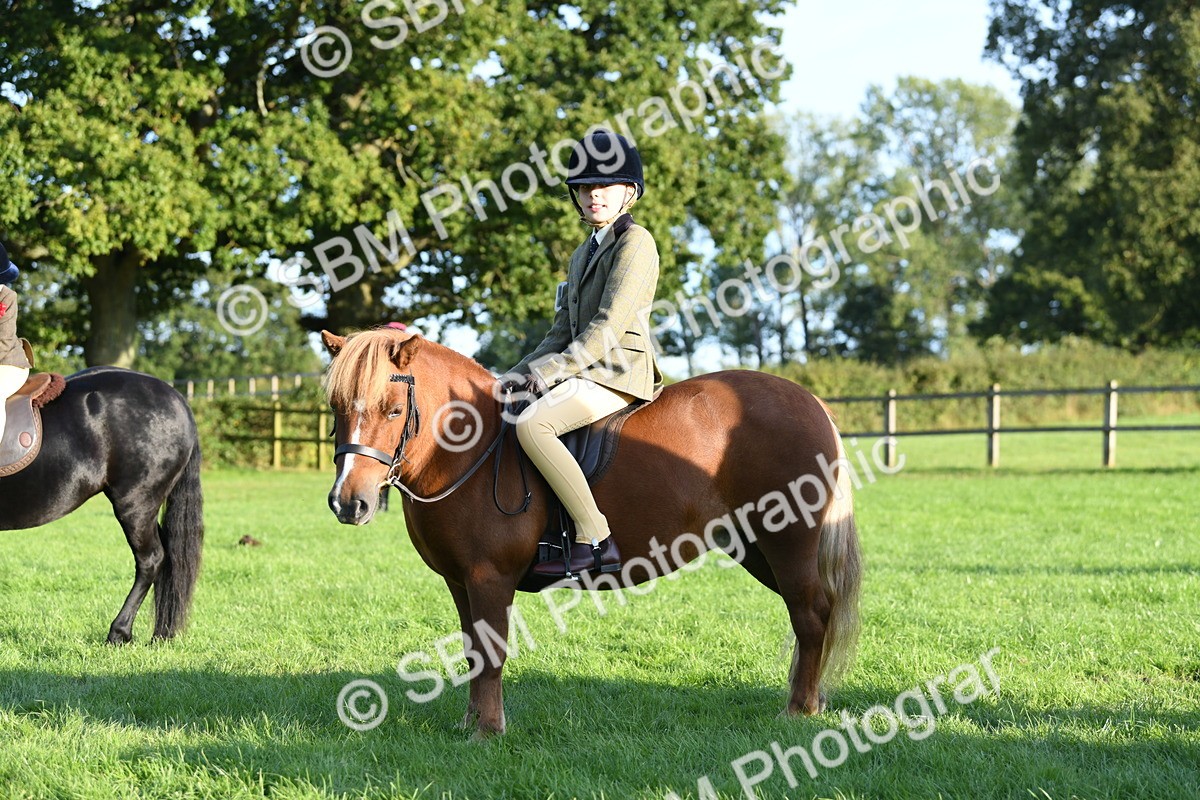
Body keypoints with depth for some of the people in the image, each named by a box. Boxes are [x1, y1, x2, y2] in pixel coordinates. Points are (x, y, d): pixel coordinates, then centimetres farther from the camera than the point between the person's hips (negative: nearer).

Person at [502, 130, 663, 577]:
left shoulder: (635, 242, -7)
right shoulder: (584, 254, 21)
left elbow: (609, 326, -17)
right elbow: (563, 333, 20)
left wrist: (552, 370, -19)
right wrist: (521, 373, 6)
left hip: (619, 371, -10)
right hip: (586, 371, 10)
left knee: (531, 424, -31)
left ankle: (594, 541, -29)